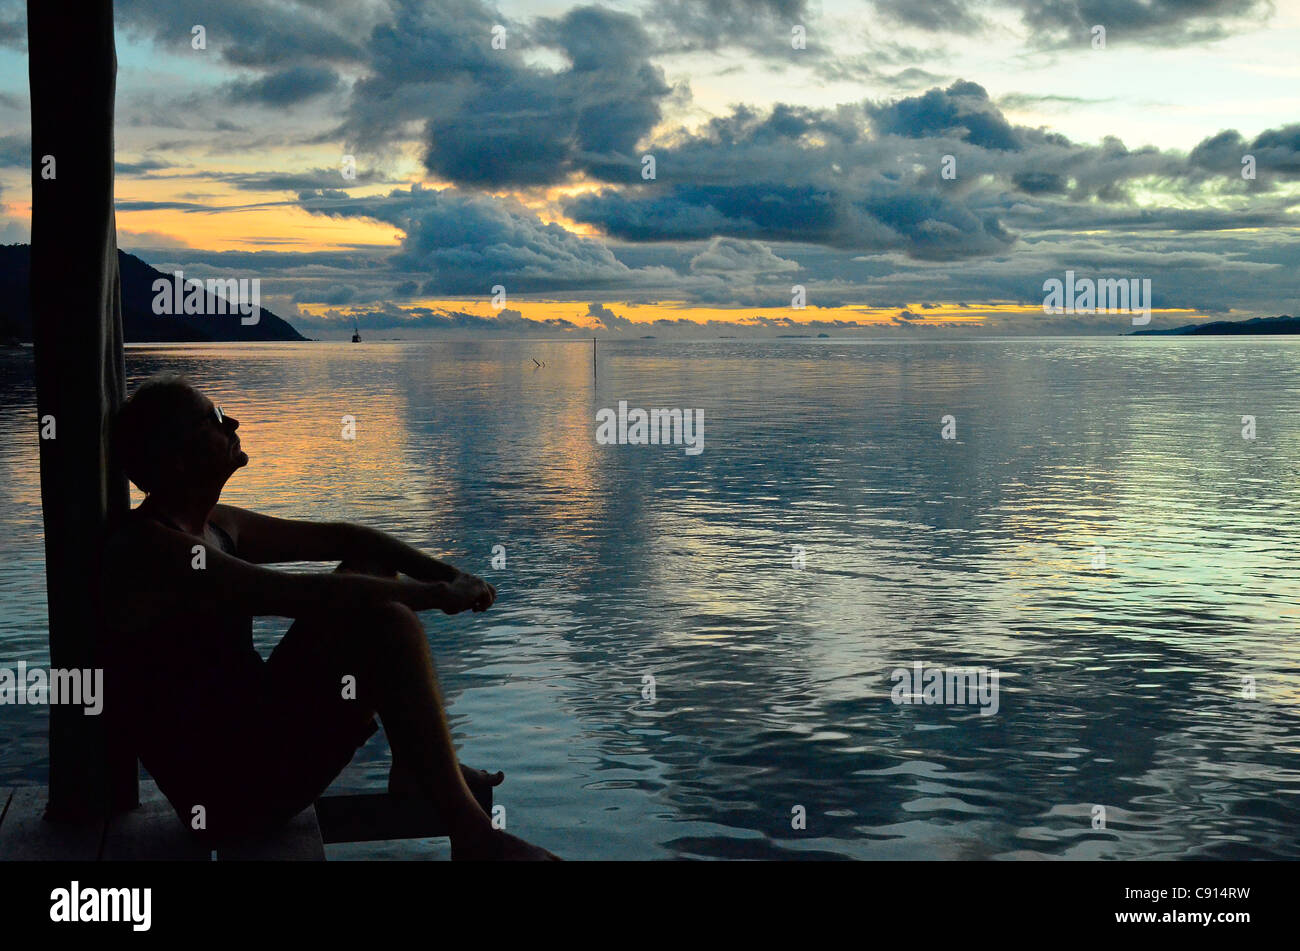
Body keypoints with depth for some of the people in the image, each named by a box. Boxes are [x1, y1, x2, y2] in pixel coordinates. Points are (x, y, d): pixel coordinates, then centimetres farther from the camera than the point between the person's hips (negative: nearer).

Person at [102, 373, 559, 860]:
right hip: (227, 795, -10)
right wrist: (438, 594, -20)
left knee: (369, 570, 13)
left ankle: (415, 767, 12)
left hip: (251, 734, 11)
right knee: (388, 621, -24)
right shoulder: (150, 552, -21)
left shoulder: (215, 526, 11)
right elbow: (306, 595, -28)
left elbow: (337, 537, 13)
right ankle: (470, 833, -19)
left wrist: (446, 573, 0)